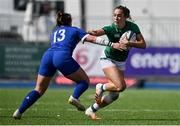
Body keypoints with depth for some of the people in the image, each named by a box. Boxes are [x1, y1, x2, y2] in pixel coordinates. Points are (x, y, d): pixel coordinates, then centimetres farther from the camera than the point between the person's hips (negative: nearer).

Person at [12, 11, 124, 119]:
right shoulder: (75, 30, 22)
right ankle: (75, 97, -18)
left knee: (39, 90, 12)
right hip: (62, 57, -5)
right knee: (84, 80, 11)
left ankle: (19, 112, 0)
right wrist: (112, 44, 10)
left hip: (48, 55, 5)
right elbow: (93, 39, 12)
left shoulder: (54, 33, 34)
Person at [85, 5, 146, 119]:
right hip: (108, 59, -5)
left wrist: (129, 43, -34)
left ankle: (91, 110, 15)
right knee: (121, 86, -24)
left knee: (114, 95, 1)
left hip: (121, 62, 5)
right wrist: (91, 32, -63)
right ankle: (101, 87, 4)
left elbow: (143, 44, -19)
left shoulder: (133, 27, -12)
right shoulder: (111, 28, -23)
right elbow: (97, 32, -41)